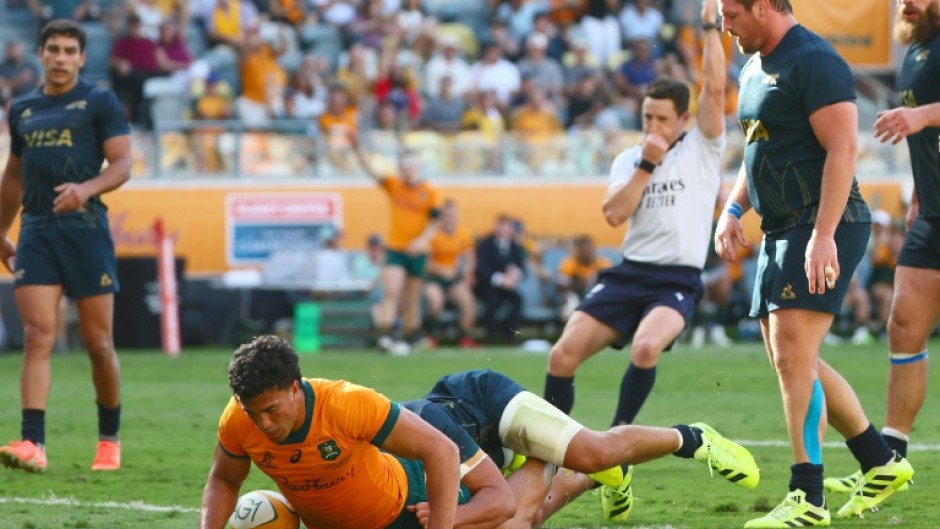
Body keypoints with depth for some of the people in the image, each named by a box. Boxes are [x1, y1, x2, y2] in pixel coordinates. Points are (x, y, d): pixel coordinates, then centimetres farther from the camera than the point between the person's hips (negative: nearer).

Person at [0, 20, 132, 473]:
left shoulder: (100, 102, 2)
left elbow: (122, 164, -5)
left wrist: (86, 189, -23)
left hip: (86, 228, -3)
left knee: (98, 342, 2)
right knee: (37, 337, -10)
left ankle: (109, 440, 19)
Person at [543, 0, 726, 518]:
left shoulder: (702, 149, 1)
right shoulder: (628, 160, 11)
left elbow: (715, 88, -12)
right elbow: (614, 213, -5)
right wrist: (647, 166, -10)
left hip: (677, 280, -4)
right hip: (629, 273, 4)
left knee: (646, 347, -33)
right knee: (563, 354, -10)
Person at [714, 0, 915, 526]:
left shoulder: (814, 62, -15)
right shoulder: (756, 68, 16)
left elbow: (842, 149, -21)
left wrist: (823, 236, -26)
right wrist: (734, 209, 14)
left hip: (825, 227, -11)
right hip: (782, 229, 11)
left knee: (792, 355, -15)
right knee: (794, 362, 13)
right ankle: (881, 463, 25)